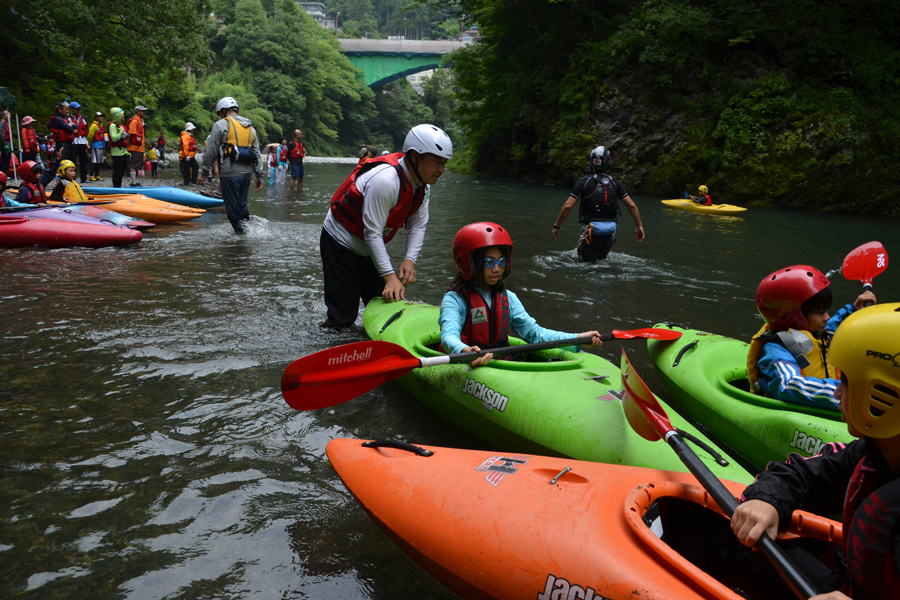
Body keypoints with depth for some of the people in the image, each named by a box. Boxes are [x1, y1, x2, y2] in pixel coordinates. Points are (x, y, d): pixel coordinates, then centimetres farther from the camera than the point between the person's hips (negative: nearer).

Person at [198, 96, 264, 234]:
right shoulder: (251, 128, 15)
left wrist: (205, 172, 1)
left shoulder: (221, 124, -3)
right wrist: (259, 176, 16)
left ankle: (241, 232, 3)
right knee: (242, 204, 17)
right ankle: (247, 225, 11)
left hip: (230, 173, -6)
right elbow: (257, 154, 14)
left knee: (233, 207, 2)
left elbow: (211, 151, -5)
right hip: (247, 172, 6)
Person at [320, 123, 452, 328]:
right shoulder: (385, 180, -33)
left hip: (369, 248, 8)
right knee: (343, 317, -8)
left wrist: (410, 259, -19)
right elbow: (372, 233, -31)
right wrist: (389, 276, -33)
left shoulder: (422, 183, -6)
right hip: (340, 244, -8)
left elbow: (418, 226, -2)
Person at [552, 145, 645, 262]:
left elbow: (568, 206, -11)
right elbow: (631, 205, 0)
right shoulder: (615, 182, 5)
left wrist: (556, 226, -1)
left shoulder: (583, 181, -5)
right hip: (610, 231, 4)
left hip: (591, 230, -4)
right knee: (600, 262, 21)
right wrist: (639, 226, 9)